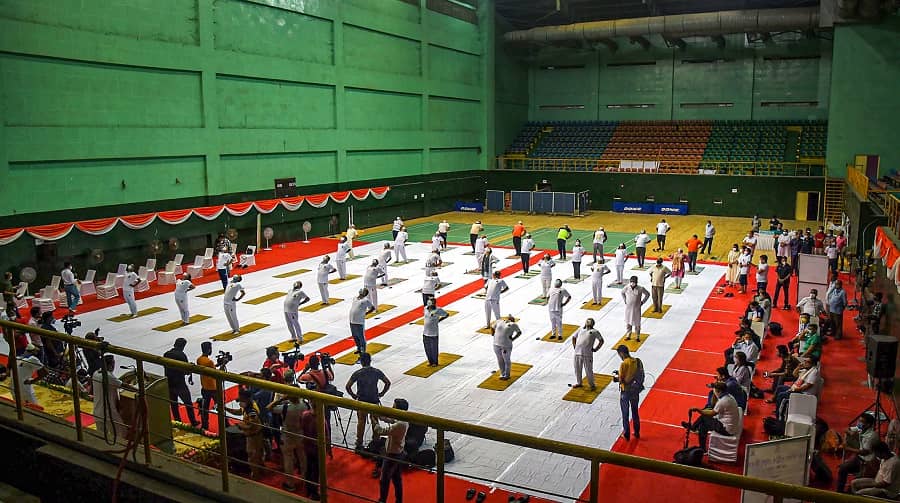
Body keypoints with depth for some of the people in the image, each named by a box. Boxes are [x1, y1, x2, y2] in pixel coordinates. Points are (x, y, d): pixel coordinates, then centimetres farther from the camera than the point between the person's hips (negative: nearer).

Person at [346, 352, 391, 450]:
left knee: (361, 422, 11)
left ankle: (359, 443, 16)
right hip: (375, 400, 1)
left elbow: (348, 386, -12)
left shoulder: (357, 373, -11)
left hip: (362, 401, -1)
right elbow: (388, 383, -4)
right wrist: (381, 393, 6)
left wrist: (353, 395, 2)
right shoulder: (377, 372, -6)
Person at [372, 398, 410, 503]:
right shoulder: (403, 420, -3)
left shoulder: (399, 424, -31)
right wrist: (378, 415, -4)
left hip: (392, 455, -9)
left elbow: (381, 431, -31)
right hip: (398, 453, 9)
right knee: (397, 479, 20)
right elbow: (390, 420, 9)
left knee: (384, 480, 8)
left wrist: (374, 420, -18)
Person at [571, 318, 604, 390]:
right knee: (577, 368, 12)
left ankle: (592, 384, 13)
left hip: (587, 354, -4)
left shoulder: (594, 331, 7)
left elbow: (601, 341, 6)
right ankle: (578, 382, 29)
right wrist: (574, 346, 18)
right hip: (577, 352, 4)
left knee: (588, 370, -3)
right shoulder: (581, 329, 18)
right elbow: (573, 337, 28)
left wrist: (595, 349, 1)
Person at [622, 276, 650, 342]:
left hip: (636, 309, -2)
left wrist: (642, 302, -1)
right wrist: (625, 300, 6)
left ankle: (638, 337, 22)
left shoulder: (640, 289, -15)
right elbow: (622, 293, 13)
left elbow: (647, 294, 2)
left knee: (637, 323, 7)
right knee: (628, 322, 10)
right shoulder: (627, 288, -10)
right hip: (628, 308, 2)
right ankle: (628, 336, 24)